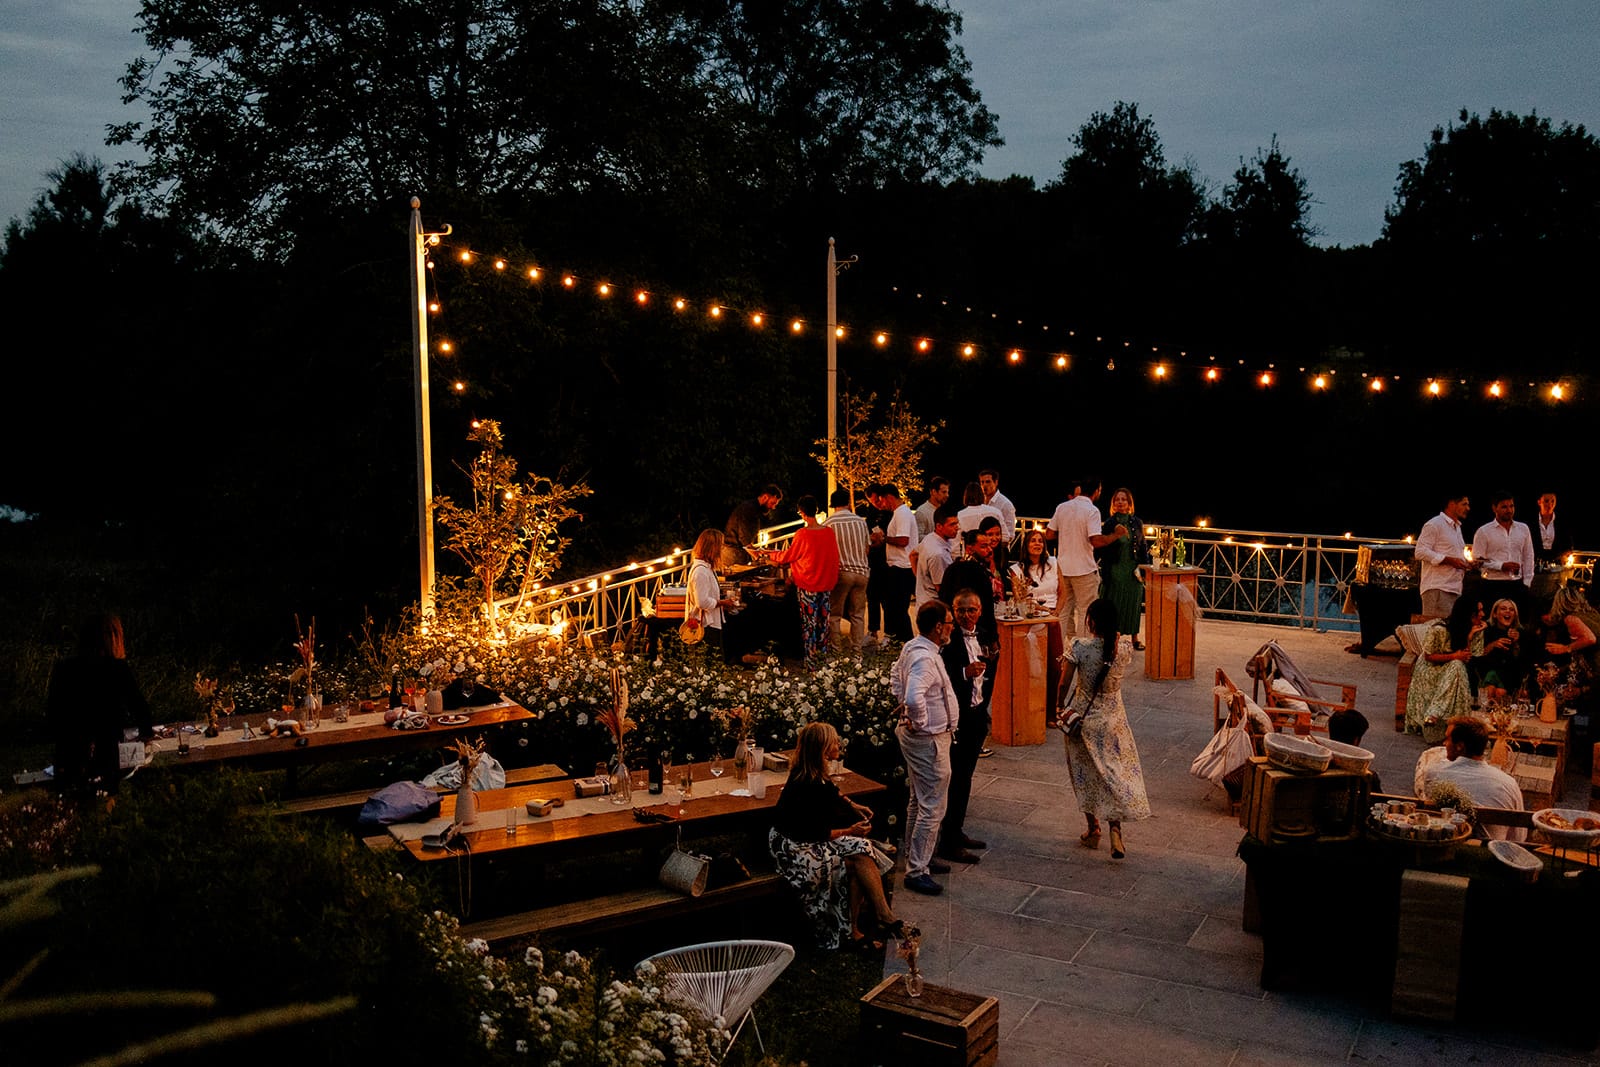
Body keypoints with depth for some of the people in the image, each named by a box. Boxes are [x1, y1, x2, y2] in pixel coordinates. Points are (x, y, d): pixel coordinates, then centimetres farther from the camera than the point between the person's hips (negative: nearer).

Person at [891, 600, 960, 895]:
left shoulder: (911, 647, 6)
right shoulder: (925, 658, -26)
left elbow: (896, 677, 24)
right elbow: (915, 698, -41)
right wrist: (918, 722, -24)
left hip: (916, 737, 11)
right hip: (929, 739, -11)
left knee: (918, 801, 22)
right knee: (932, 807, -3)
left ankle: (916, 858, 34)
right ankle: (916, 871, 3)